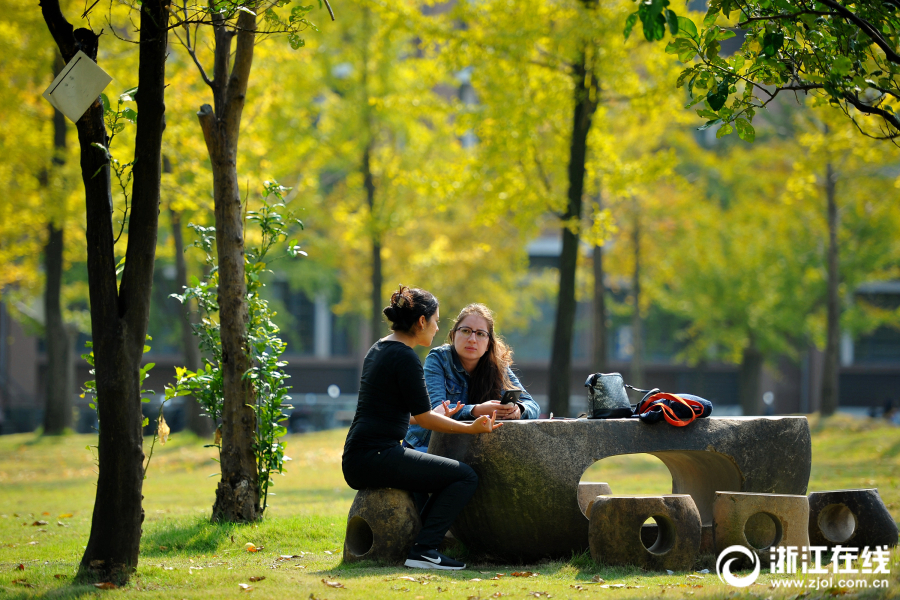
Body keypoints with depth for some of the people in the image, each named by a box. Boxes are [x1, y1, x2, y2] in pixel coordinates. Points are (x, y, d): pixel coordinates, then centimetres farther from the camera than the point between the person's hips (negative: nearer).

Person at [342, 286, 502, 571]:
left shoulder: (378, 350, 17)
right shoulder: (404, 357, -12)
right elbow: (424, 419, -12)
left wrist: (438, 415, 40)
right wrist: (472, 428, -5)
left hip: (355, 462, 10)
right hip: (376, 457, -10)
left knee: (447, 475, 26)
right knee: (465, 477, -9)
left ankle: (414, 543, 19)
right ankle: (423, 550, -13)